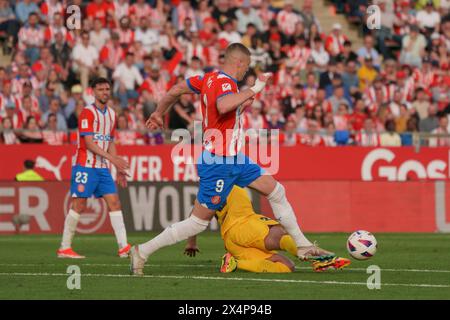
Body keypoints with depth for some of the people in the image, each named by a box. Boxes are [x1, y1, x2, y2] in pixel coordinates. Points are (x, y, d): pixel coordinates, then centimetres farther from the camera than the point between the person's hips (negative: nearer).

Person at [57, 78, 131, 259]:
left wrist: (119, 169, 17)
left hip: (103, 168, 7)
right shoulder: (88, 113, -9)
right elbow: (89, 143, -17)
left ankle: (123, 247, -5)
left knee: (114, 202, -2)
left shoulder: (111, 114, 14)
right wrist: (112, 158, -24)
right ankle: (64, 248, 1)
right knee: (79, 205, -6)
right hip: (85, 166, -7)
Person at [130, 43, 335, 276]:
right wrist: (253, 90, -33)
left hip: (233, 159, 10)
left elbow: (176, 90, 15)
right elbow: (223, 106, -43)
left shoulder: (210, 78, 7)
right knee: (199, 222, -3)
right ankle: (142, 252, 4)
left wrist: (158, 114, 30)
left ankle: (303, 247, 18)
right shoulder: (224, 82, -19)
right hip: (218, 163, -10)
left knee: (276, 191, 11)